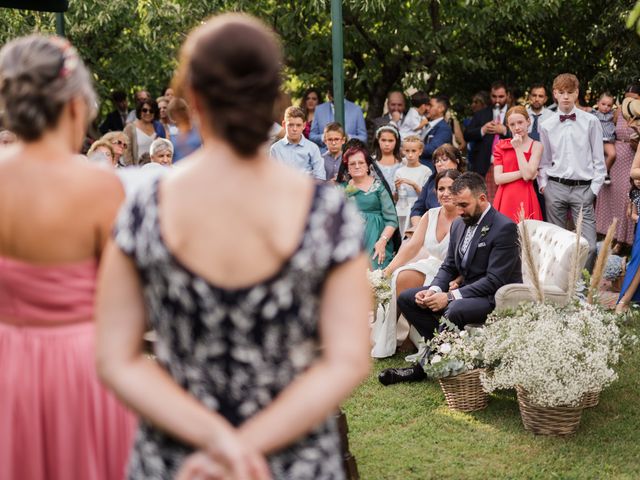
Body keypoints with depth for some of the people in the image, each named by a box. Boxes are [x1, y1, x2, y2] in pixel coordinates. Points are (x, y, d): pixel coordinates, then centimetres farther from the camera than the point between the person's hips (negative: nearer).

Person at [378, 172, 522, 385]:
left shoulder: (504, 228, -17)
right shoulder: (458, 225, 9)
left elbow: (494, 281, -22)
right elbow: (448, 267, 12)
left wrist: (450, 297, -26)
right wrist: (433, 290, -12)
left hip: (495, 296, -9)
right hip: (464, 289, 9)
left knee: (455, 310, -37)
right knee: (406, 298, -1)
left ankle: (423, 367, -16)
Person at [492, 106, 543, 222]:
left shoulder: (536, 146, 2)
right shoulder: (501, 146, 8)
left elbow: (527, 175, -11)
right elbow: (498, 179, -1)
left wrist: (518, 148, -6)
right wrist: (523, 173, -7)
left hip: (524, 199, -2)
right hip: (505, 199, 2)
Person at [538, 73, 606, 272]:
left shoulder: (591, 122, 1)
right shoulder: (546, 126, 6)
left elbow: (599, 159, 3)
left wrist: (595, 188, -2)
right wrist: (543, 184, 4)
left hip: (583, 188, -2)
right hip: (555, 188, 2)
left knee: (589, 244, -8)